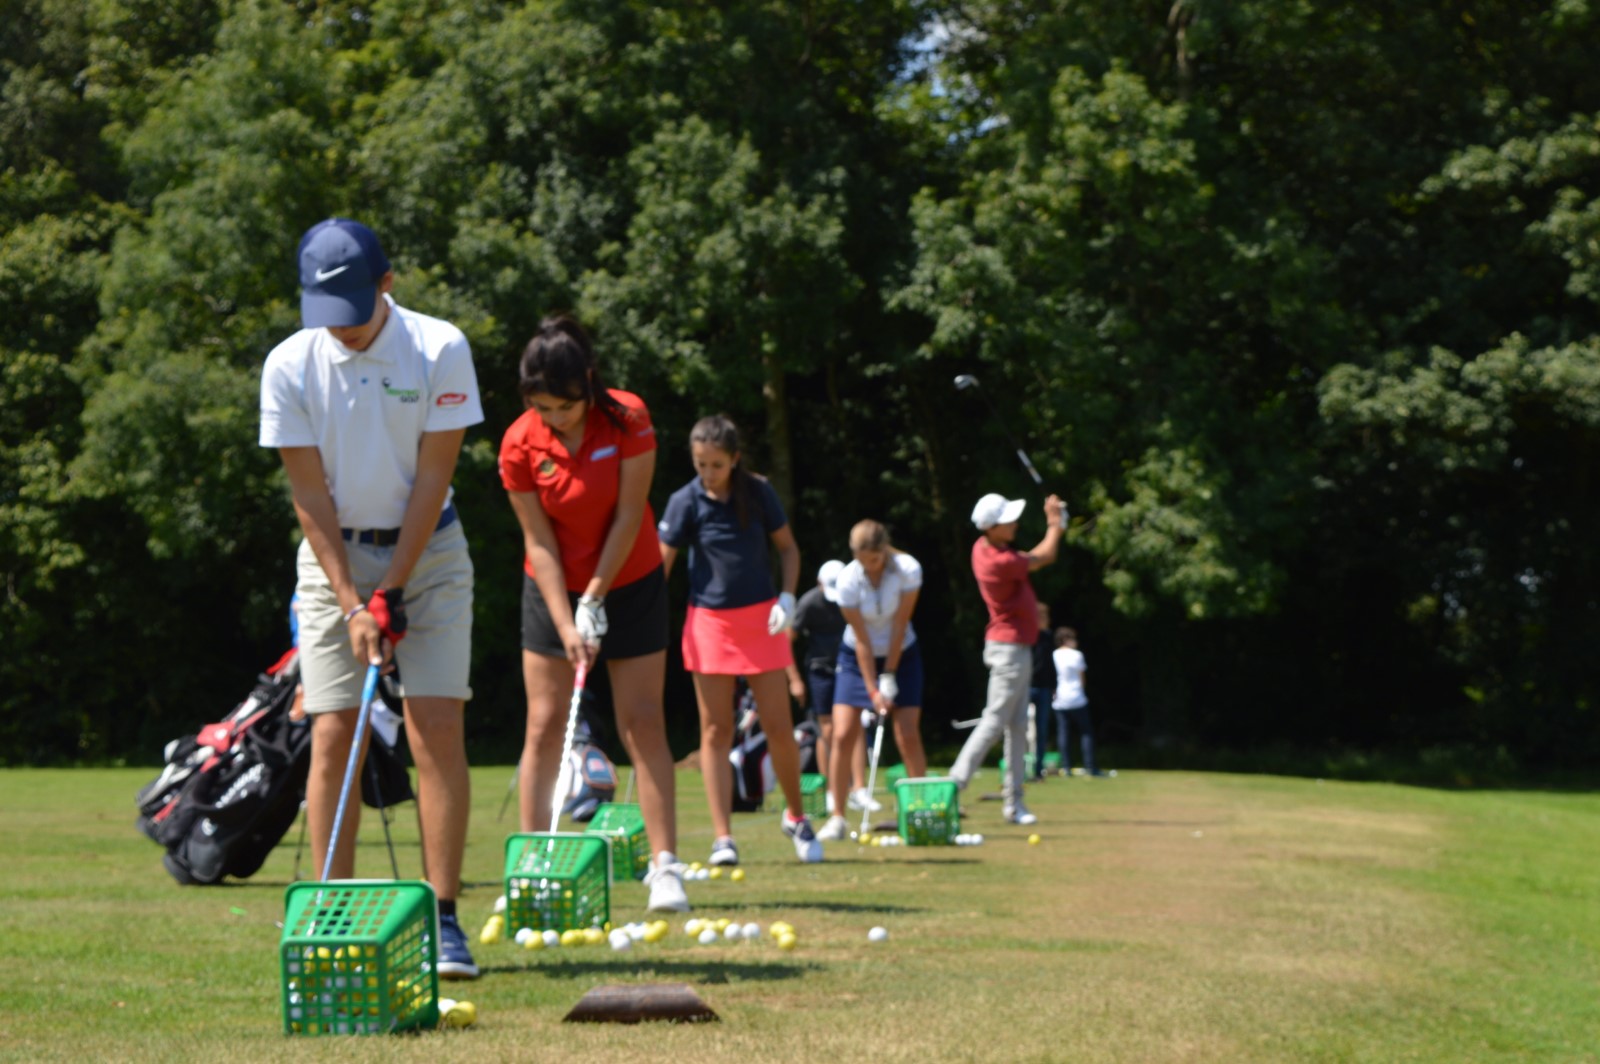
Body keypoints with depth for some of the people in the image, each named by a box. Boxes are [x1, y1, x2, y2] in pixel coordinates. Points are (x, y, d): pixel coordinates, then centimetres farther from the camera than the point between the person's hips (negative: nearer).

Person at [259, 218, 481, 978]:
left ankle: (443, 921, -8)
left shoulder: (440, 351, -13)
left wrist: (393, 590, -14)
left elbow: (432, 477, -11)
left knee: (438, 729, -10)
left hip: (426, 551, -1)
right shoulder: (289, 366, -10)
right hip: (333, 556, 1)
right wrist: (351, 602, -13)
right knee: (333, 738, -7)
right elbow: (310, 493, -8)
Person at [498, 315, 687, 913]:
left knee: (642, 722, -5)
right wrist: (566, 625, -19)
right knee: (544, 725, -2)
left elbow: (629, 516, -15)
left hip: (630, 583, -1)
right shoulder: (520, 444, -14)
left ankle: (664, 865, -6)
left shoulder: (628, 418, -17)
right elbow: (538, 541, -12)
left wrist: (596, 597, -15)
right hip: (554, 592, 1)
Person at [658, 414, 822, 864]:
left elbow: (787, 547, 6)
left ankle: (796, 816, 23)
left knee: (779, 727, 0)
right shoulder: (685, 502, -7)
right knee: (716, 731, -1)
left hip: (760, 618, 1)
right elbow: (661, 562, -7)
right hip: (709, 620, -1)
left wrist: (787, 598, -8)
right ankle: (723, 838, 1)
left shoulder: (758, 492, -4)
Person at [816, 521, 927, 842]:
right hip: (858, 657, 0)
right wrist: (873, 691, -19)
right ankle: (837, 818, -3)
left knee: (908, 735, -10)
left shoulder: (908, 570, -22)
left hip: (901, 654, 0)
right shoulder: (848, 580, -22)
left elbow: (899, 627, -16)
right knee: (843, 735, -10)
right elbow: (861, 640, -18)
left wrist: (889, 677, -14)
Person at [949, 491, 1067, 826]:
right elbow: (1044, 557, -8)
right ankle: (953, 786, -10)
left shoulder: (986, 547, 4)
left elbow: (1034, 556, 17)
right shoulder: (999, 562, -24)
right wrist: (1055, 524, 8)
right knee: (994, 721, -8)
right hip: (1009, 649, -9)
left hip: (1016, 648, 9)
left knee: (1017, 726, 9)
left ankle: (1014, 802, 10)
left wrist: (1054, 526, 6)